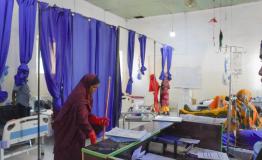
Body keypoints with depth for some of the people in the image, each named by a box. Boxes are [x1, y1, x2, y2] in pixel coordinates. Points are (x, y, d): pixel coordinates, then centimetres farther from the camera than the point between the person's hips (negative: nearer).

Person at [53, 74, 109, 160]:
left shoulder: (86, 96, 5)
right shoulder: (79, 95, -24)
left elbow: (87, 115, 8)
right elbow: (82, 117, -30)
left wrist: (99, 120, -5)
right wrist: (91, 133, -30)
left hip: (76, 131, 9)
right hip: (66, 131, -9)